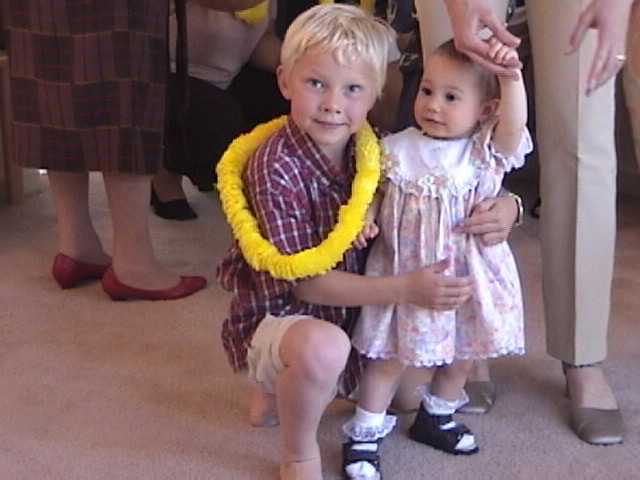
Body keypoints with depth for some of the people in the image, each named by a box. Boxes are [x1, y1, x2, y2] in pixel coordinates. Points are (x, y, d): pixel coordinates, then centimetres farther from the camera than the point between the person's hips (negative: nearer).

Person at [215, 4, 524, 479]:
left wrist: (505, 207, -17)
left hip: (353, 312, 7)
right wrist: (407, 288, -29)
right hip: (279, 315, -7)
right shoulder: (275, 166, -23)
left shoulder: (376, 150, -5)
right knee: (323, 347, -37)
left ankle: (277, 390, 23)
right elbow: (305, 281, -23)